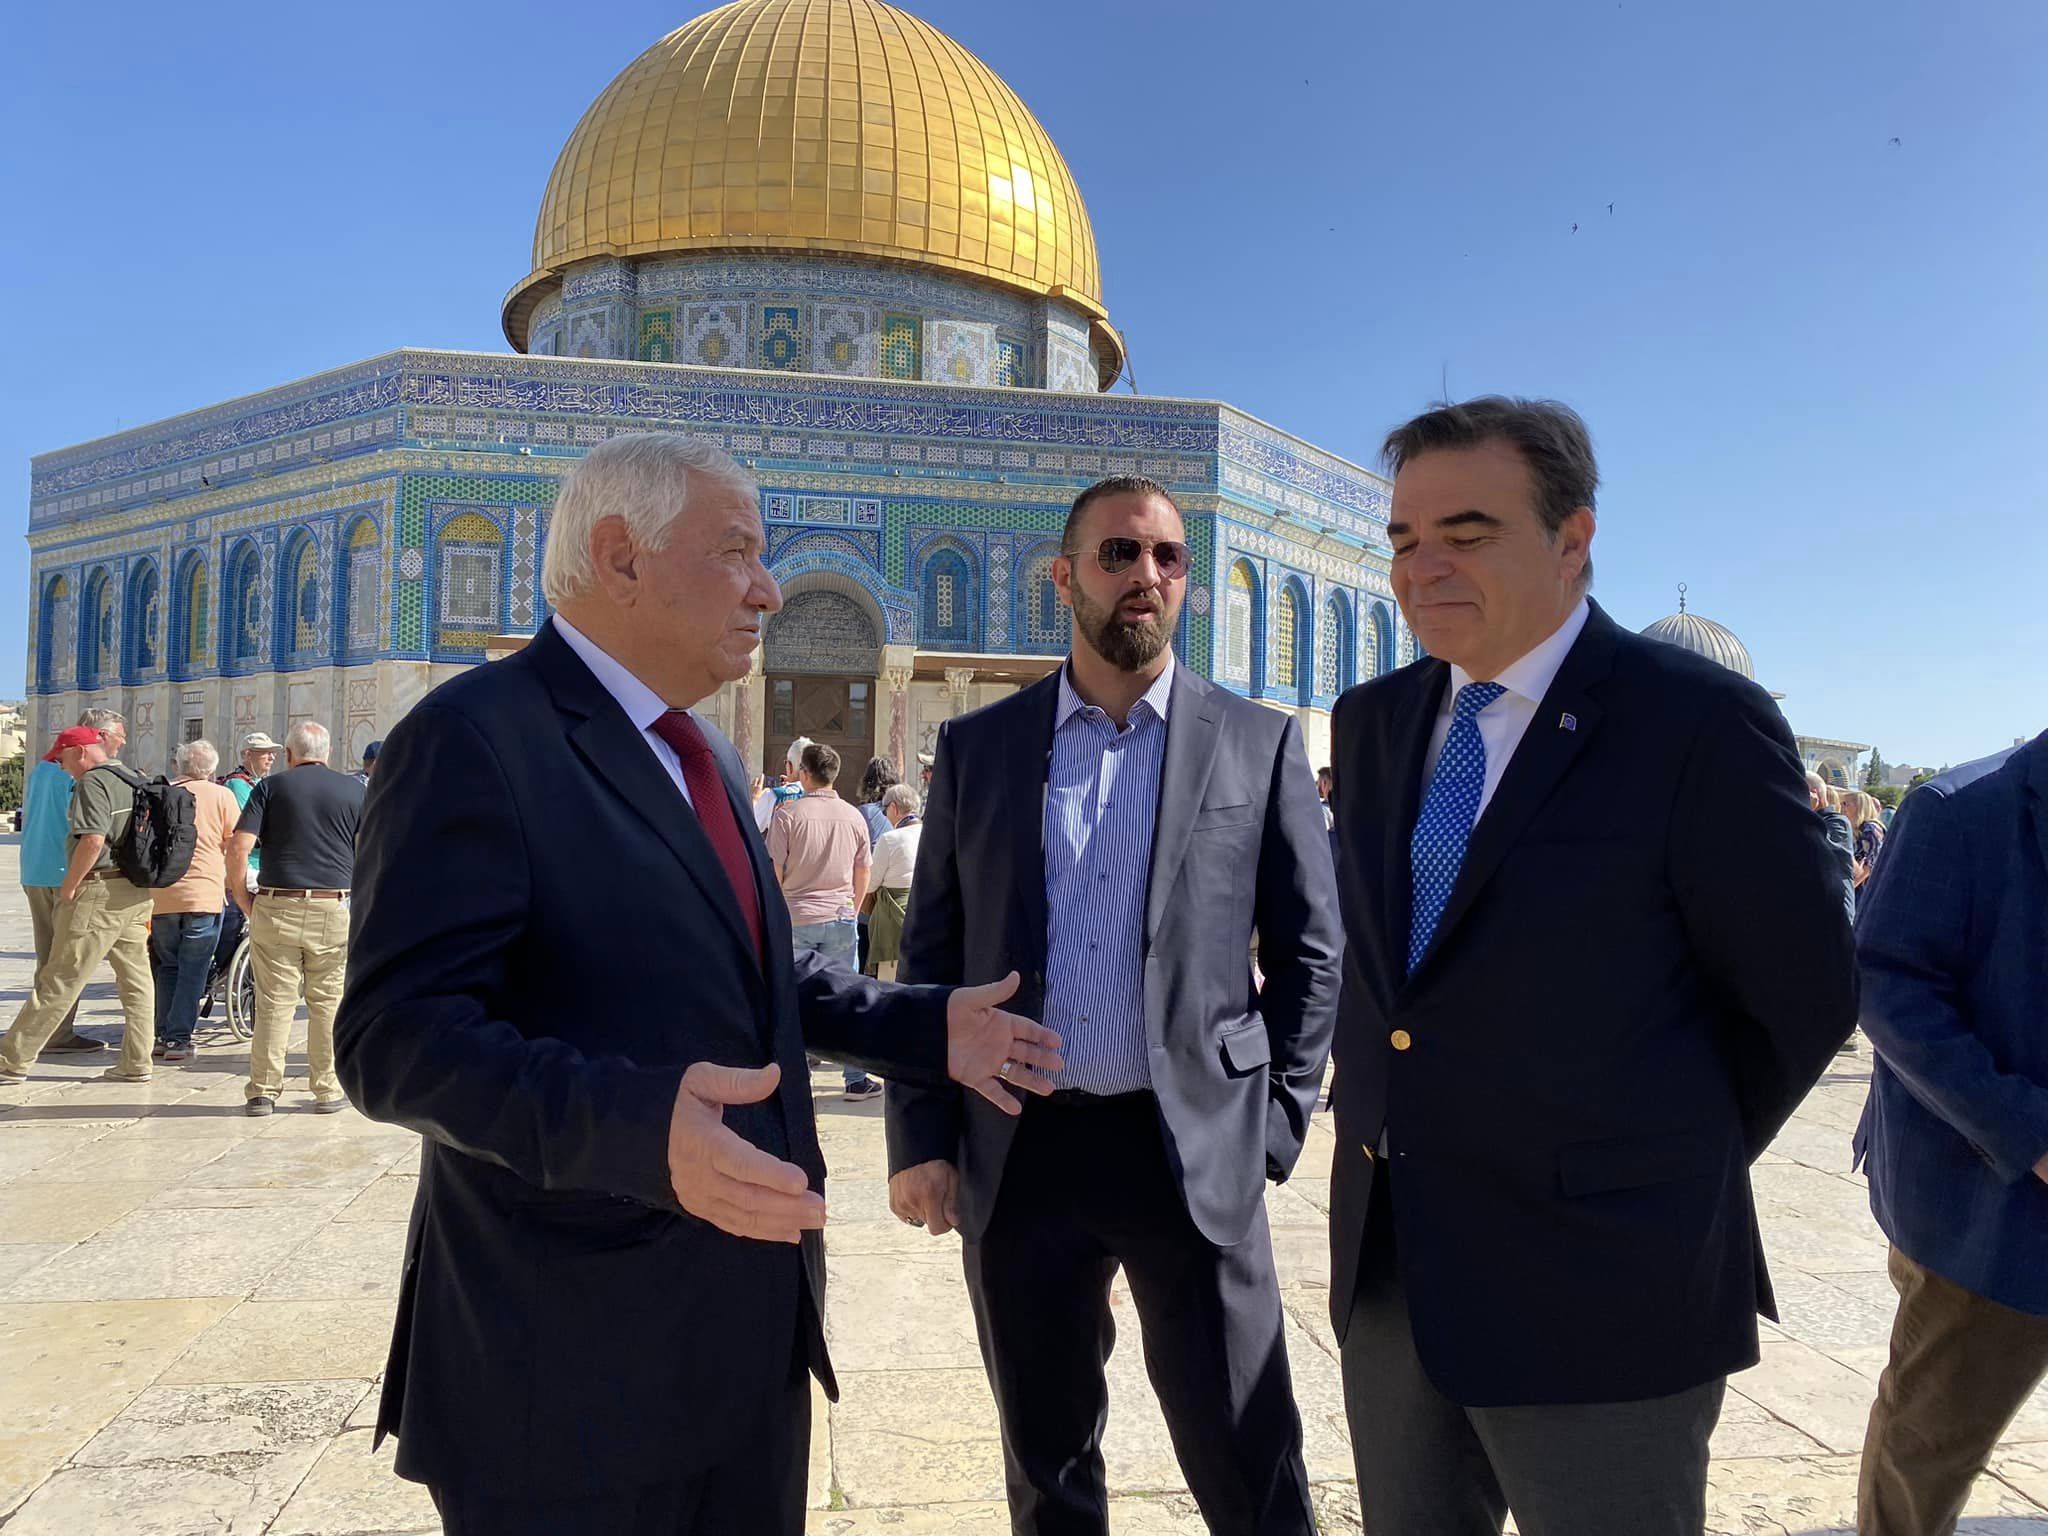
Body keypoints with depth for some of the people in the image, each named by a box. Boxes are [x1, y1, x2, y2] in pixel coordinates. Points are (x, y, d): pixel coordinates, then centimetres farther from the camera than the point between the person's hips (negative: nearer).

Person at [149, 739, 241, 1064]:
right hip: (205, 894, -3)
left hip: (161, 895, 3)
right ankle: (179, 1040, -1)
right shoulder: (221, 795, -1)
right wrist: (233, 880, 18)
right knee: (193, 971, 2)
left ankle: (163, 1036, 18)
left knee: (166, 967, 16)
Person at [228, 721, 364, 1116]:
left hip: (276, 909, 0)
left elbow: (238, 850, -6)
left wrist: (245, 903, 4)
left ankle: (263, 1091, 11)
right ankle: (327, 1091, 12)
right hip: (333, 911, 0)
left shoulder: (272, 786, 4)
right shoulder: (353, 789, 6)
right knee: (328, 1004, 7)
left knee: (273, 1004, 6)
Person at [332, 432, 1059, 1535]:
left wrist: (924, 1026, 11)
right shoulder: (475, 737, -16)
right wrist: (640, 1127, -37)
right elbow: (399, 1037, -23)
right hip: (578, 1349, -8)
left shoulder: (702, 754, 13)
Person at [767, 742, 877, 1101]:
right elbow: (863, 876, 8)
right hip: (840, 919, 2)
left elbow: (773, 872, -6)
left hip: (795, 919, -2)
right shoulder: (854, 817, 2)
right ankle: (856, 1080, 11)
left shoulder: (787, 813, -7)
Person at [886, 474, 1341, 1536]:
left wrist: (1274, 1126, -2)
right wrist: (921, 1138, 1)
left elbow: (1309, 951, 4)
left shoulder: (1258, 745, 2)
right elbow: (931, 955, 7)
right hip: (1017, 1157, 2)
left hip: (1195, 1155, -1)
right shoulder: (975, 746, 5)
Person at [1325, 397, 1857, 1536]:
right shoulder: (1374, 721, 6)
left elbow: (1802, 996, -6)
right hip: (1388, 1262, 6)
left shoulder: (1701, 723, -13)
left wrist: (1679, 1169, 2)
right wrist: (1386, 1114, 12)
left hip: (1595, 1283, -5)